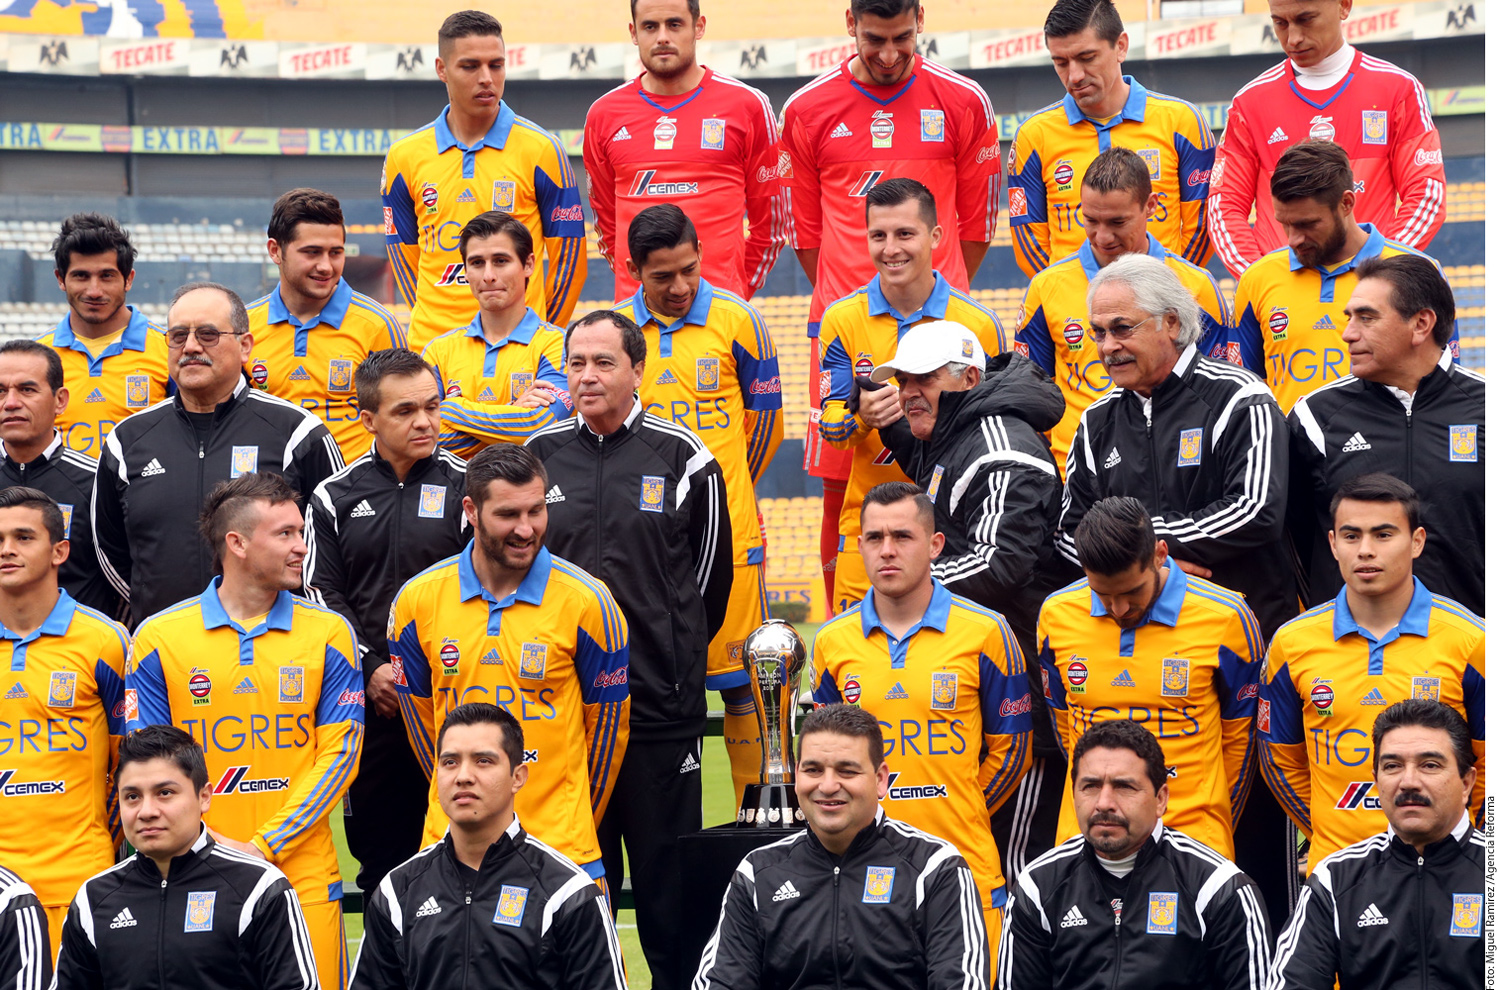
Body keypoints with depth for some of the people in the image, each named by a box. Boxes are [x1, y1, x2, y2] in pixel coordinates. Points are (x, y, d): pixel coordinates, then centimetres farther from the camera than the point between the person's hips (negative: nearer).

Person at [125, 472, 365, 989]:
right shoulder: (159, 638, 2)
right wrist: (214, 847, -11)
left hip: (303, 877, 0)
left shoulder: (329, 633, 4)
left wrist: (263, 847, -9)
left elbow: (339, 755, 0)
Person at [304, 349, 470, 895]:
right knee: (378, 843, 7)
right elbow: (322, 594, 6)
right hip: (369, 701, 2)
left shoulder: (465, 486, 1)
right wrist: (371, 668, -7)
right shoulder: (334, 497, 8)